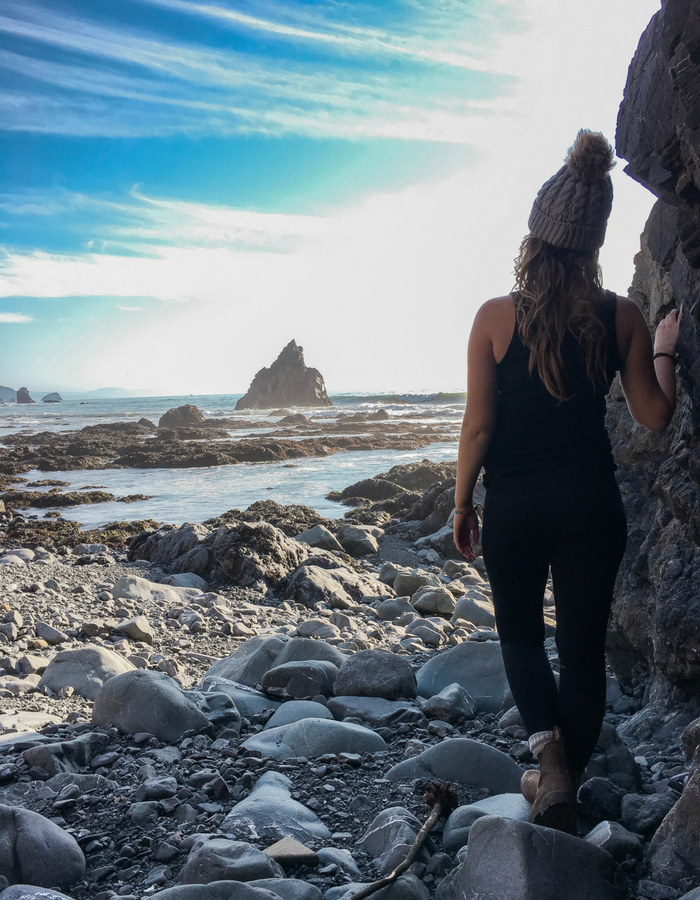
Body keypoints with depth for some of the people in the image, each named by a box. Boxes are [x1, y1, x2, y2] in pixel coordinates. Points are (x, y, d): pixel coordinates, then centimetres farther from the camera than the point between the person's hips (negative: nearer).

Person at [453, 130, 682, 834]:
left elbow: (478, 426, -7)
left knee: (520, 634, 20)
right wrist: (663, 351, 19)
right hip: (591, 501, 1)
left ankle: (548, 744, -2)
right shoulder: (622, 317, -4)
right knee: (584, 647, 14)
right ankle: (564, 785, 23)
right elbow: (654, 417, 3)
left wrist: (462, 505, 5)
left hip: (514, 504, -1)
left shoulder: (496, 317, -9)